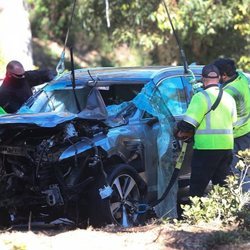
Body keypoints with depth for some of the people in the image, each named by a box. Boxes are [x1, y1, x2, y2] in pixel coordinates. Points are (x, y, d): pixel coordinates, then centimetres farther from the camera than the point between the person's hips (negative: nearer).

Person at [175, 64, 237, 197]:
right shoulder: (229, 98, 13)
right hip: (227, 146, 7)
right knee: (223, 186, 14)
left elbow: (188, 124, -17)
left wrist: (181, 133, 3)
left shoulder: (201, 97, -12)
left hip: (206, 147, -7)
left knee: (197, 188, -1)